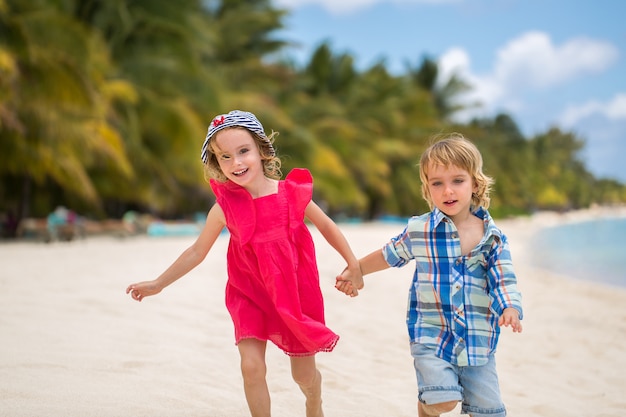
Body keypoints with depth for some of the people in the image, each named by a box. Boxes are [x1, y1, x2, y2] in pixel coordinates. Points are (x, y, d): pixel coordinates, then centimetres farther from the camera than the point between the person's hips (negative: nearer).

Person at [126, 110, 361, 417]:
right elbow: (197, 252, -1)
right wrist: (158, 284, 2)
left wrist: (353, 265, 3)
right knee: (251, 366, -14)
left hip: (296, 294, 0)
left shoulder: (292, 193, -15)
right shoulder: (225, 207, -13)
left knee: (304, 374, 12)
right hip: (250, 295, 0)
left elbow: (326, 226, 2)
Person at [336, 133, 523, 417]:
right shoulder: (419, 230, -2)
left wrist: (510, 309, -23)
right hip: (431, 334, -1)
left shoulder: (492, 237, -1)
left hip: (478, 340, 2)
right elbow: (390, 255, 16)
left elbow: (504, 281, -3)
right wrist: (356, 271, 23)